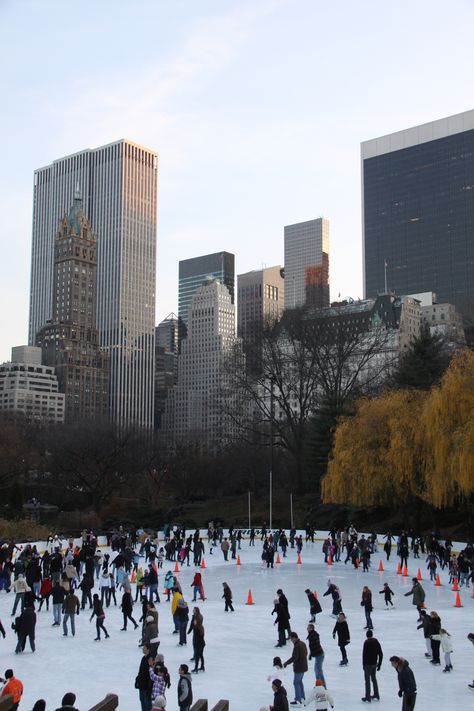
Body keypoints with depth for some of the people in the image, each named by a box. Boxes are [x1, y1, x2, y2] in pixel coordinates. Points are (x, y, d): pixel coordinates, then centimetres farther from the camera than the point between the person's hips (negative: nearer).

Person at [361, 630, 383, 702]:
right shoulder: (376, 642, 2)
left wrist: (363, 664, -8)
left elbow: (364, 654, -18)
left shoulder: (366, 642, -17)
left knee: (367, 680, 2)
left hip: (368, 664, -6)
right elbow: (381, 654, 6)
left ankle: (368, 697, 6)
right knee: (374, 678, 21)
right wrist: (379, 664, 14)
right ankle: (376, 695, 28)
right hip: (374, 664, 6)